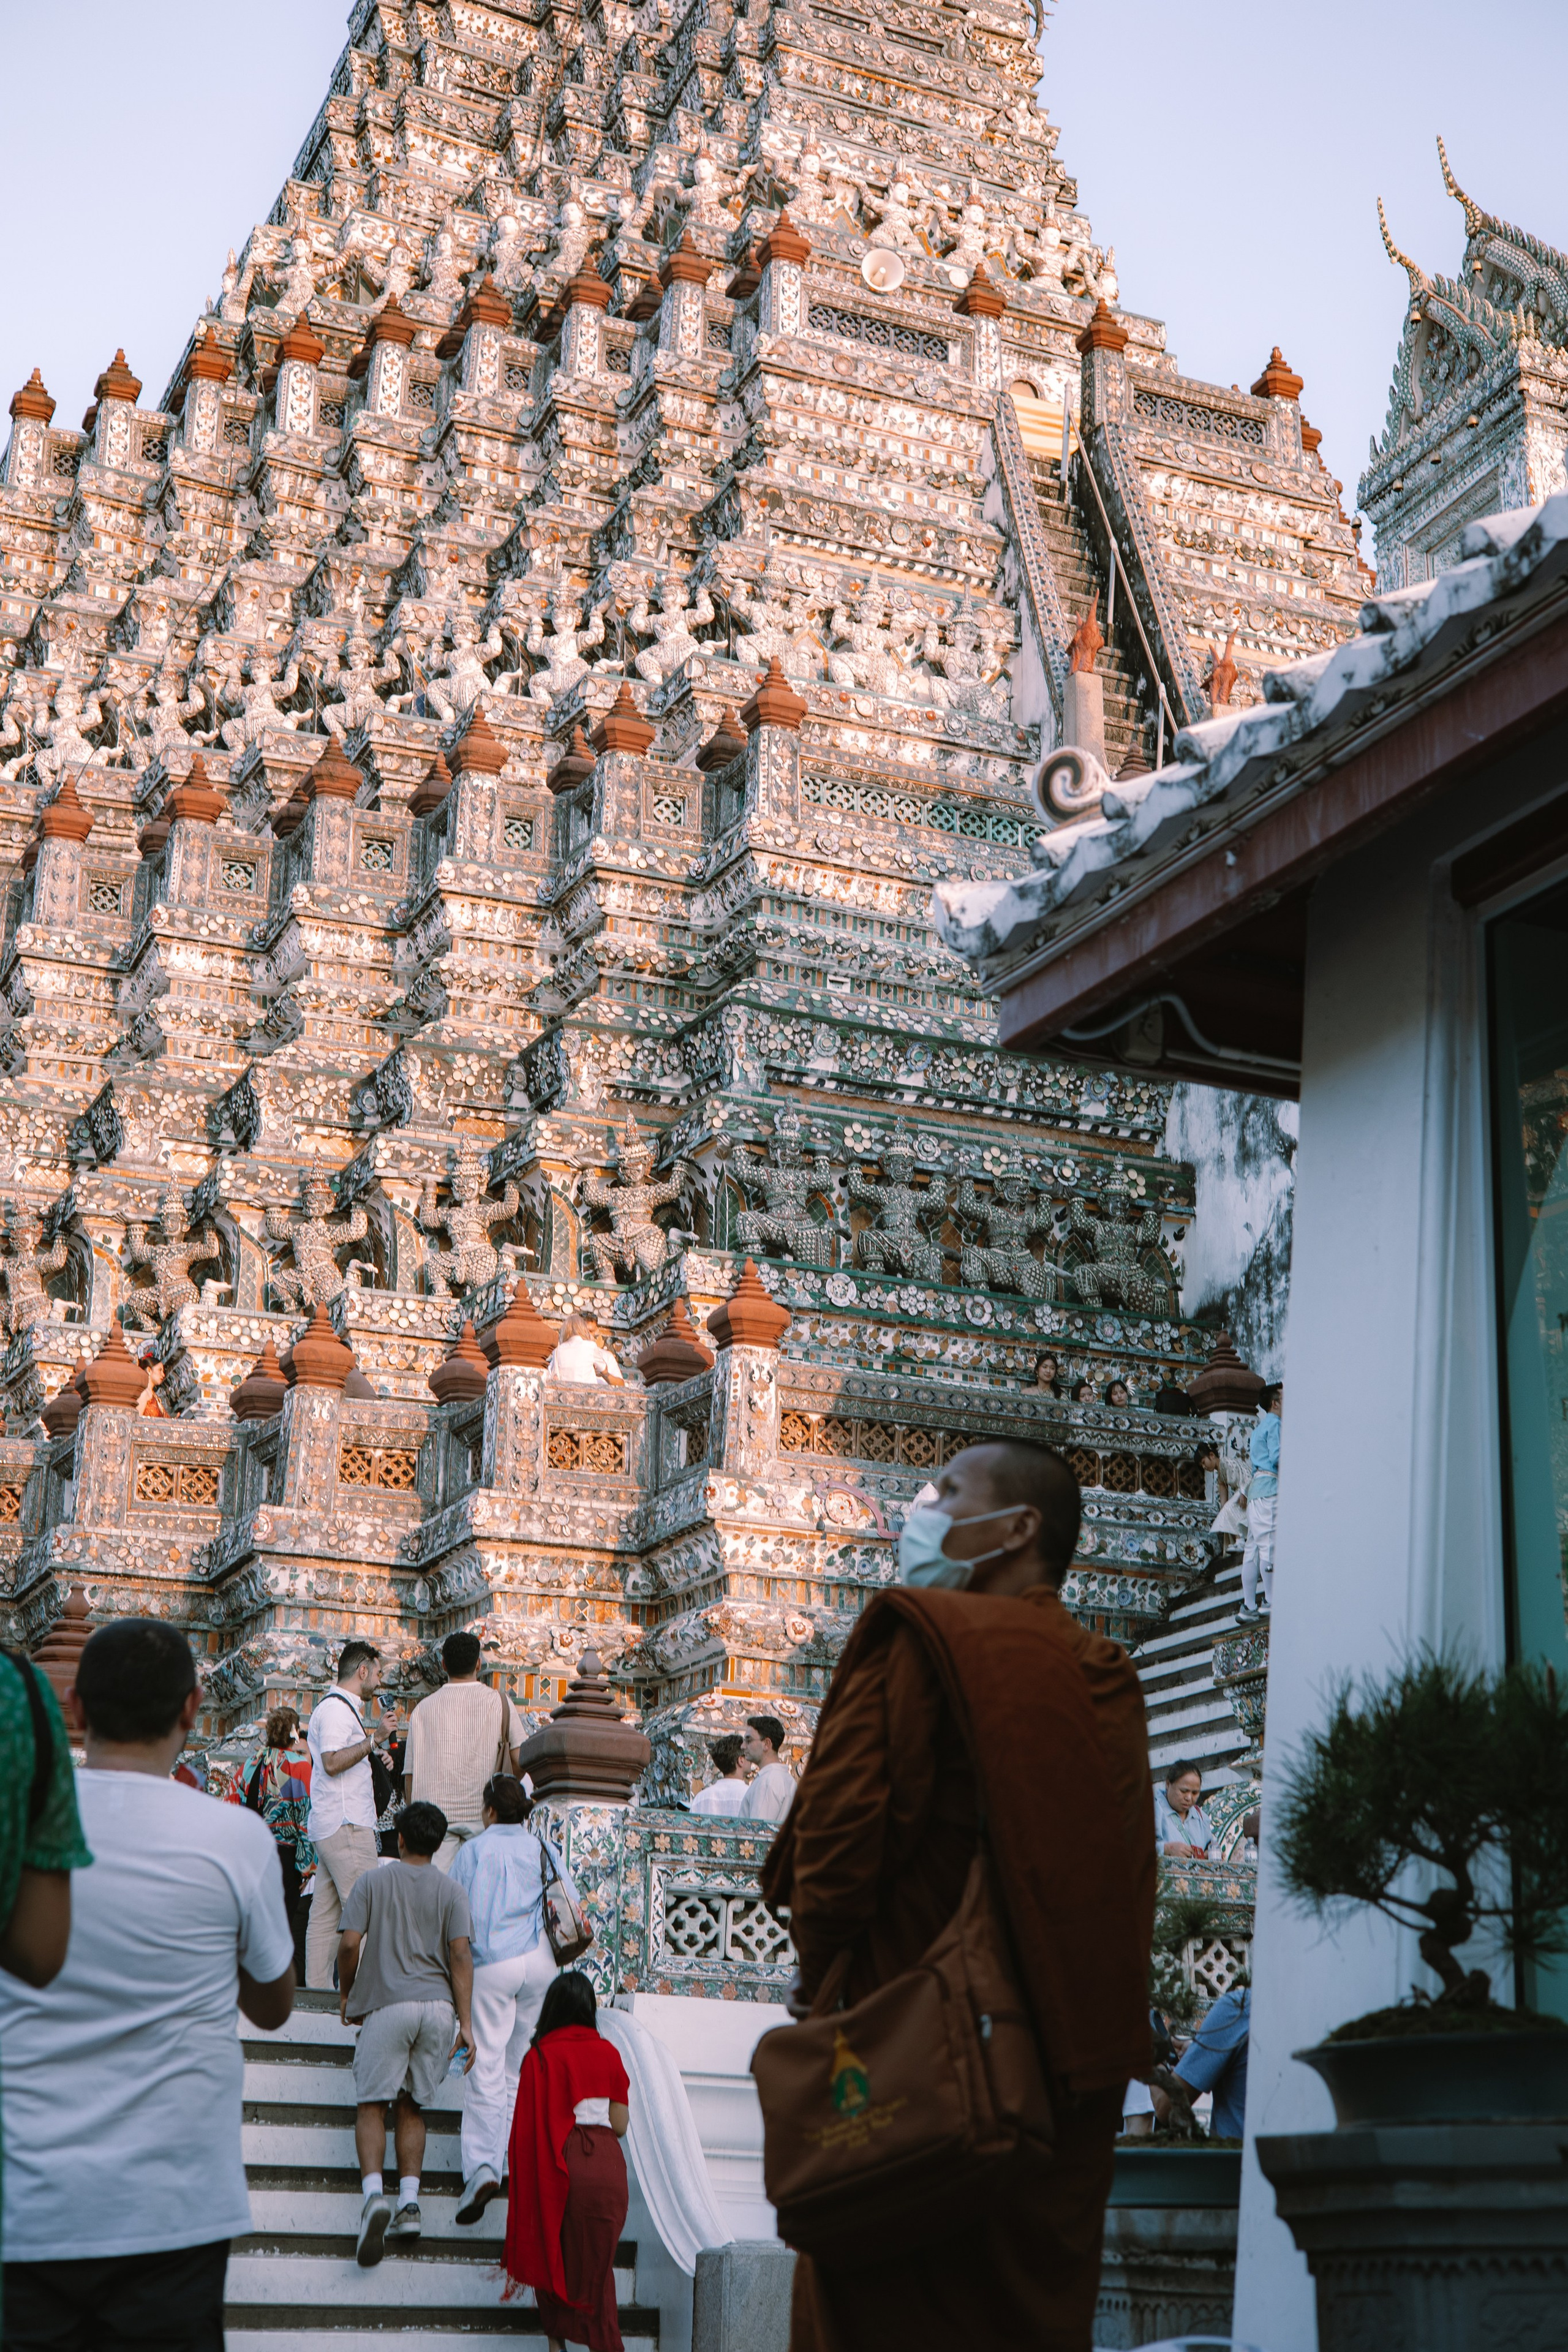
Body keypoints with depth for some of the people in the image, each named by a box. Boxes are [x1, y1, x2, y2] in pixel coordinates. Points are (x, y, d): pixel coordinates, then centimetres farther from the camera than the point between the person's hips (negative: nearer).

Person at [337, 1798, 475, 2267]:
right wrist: (466, 2023, 0)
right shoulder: (450, 1890, 10)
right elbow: (461, 1955, 1)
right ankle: (409, 2203, -2)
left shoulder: (372, 1882, 6)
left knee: (372, 2104, -1)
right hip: (438, 2004, 3)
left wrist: (346, 1993, 15)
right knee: (412, 2106, 11)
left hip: (387, 2004, -3)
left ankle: (374, 2194, -23)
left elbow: (350, 1944, -2)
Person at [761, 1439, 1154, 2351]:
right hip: (1077, 2062, 7)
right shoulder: (1108, 1678, 12)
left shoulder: (923, 1636, -7)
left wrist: (825, 1974, -2)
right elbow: (1135, 1881, 11)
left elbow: (843, 1826, -14)